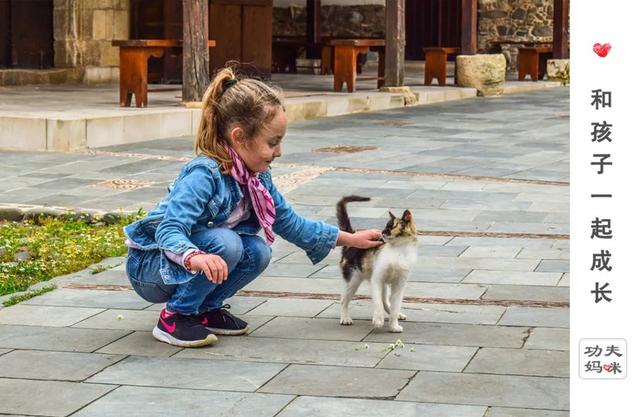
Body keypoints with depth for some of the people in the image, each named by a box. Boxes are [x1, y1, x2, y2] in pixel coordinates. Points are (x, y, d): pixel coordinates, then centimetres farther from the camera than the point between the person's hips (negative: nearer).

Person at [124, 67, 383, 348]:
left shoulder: (257, 177, -4)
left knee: (257, 252, -14)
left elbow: (289, 223, 10)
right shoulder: (204, 174, -29)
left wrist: (350, 239, 11)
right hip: (148, 265, -7)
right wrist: (195, 257, -60)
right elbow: (170, 230, -38)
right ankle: (175, 318, -13)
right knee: (225, 243, -29)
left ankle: (206, 308, 7)